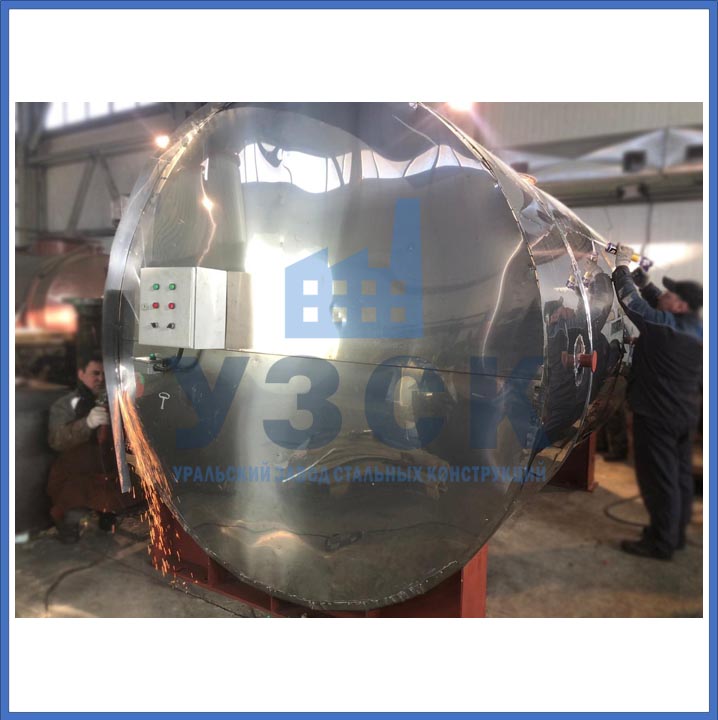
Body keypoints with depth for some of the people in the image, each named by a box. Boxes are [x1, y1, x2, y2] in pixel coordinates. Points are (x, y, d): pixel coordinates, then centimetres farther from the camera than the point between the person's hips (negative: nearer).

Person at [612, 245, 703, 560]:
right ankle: (676, 534, 28)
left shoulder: (663, 326, -21)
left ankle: (661, 543, 8)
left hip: (657, 414, -9)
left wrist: (622, 266, -2)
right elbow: (655, 301, 15)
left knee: (659, 479, -1)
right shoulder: (696, 328, 5)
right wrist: (638, 272, 13)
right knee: (680, 475, 16)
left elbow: (630, 300, -16)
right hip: (685, 414, 9)